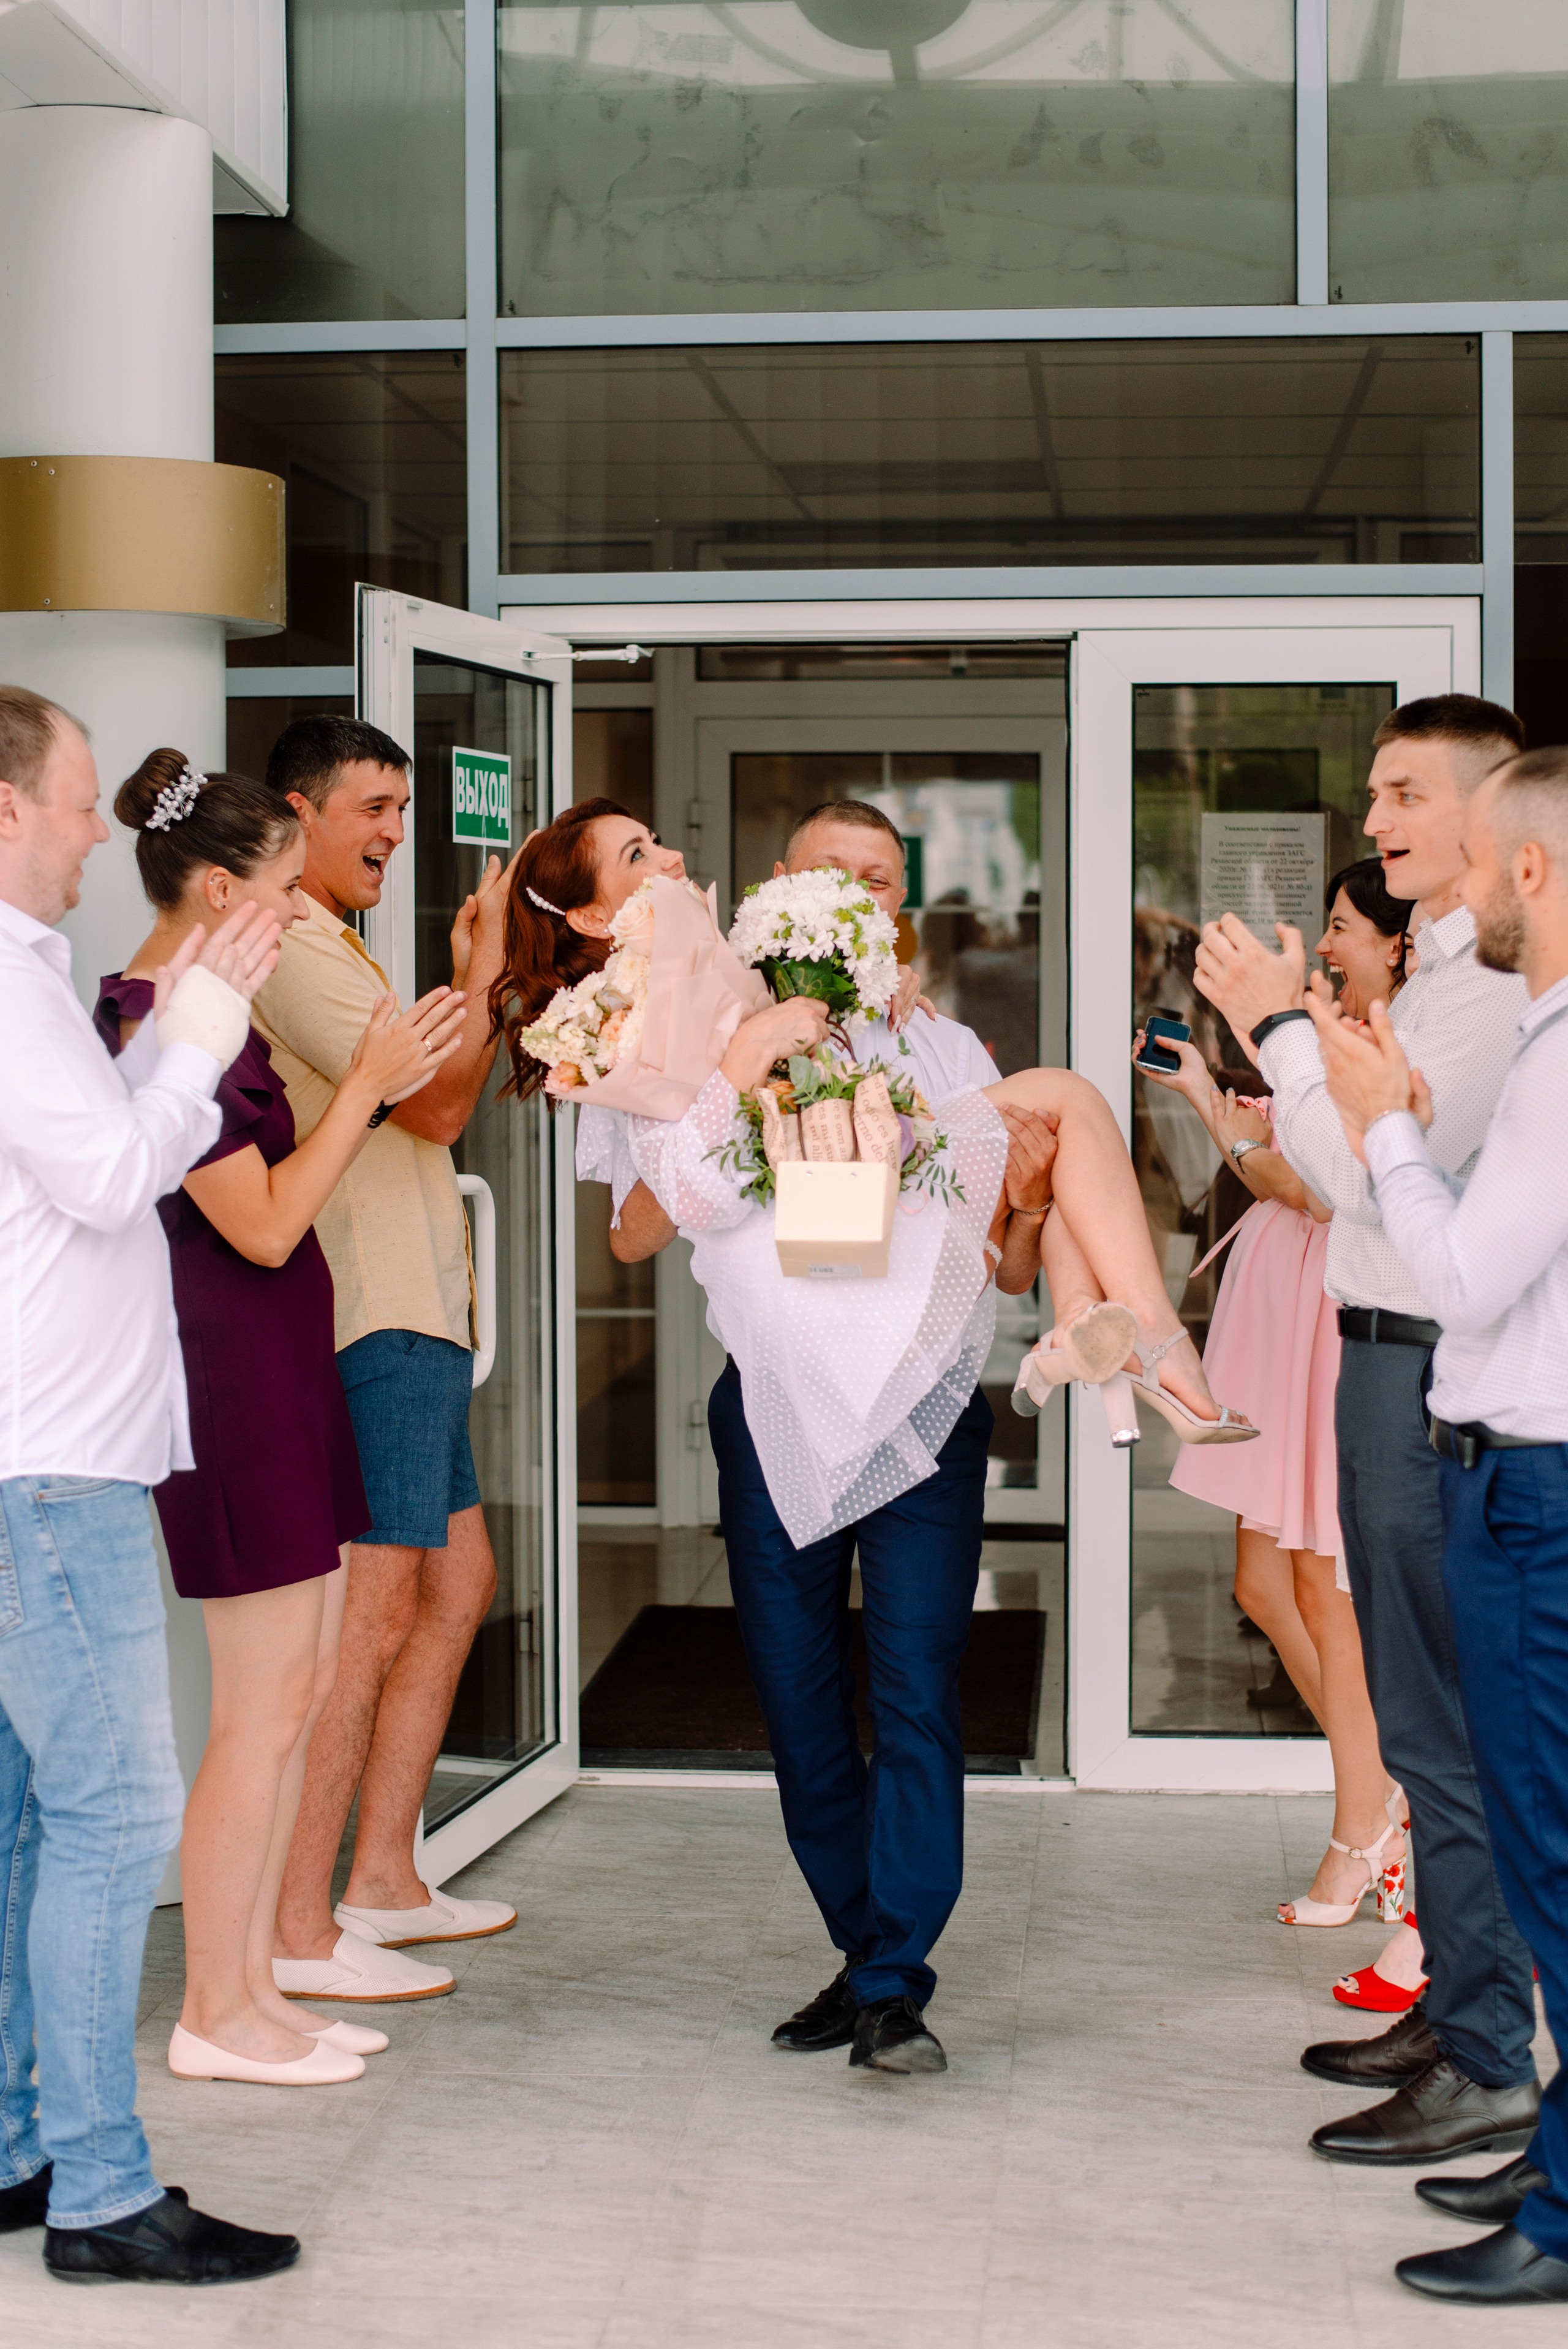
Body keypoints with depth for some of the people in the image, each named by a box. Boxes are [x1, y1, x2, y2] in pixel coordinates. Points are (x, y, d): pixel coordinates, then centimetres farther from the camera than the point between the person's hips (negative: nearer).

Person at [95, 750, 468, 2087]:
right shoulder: (159, 1023, -16)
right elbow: (264, 1224, -18)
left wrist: (387, 1087, 11)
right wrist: (367, 1084, -13)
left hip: (283, 1369, 10)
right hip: (233, 1376, -10)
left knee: (305, 1685, 12)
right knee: (266, 1701, -5)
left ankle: (250, 1984, 19)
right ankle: (214, 2016, 4)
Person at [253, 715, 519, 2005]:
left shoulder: (332, 949, 22)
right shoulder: (292, 950, -13)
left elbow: (435, 1107, 21)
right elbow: (435, 1104, -18)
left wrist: (482, 978, 13)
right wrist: (486, 963, -11)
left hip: (413, 1319, 11)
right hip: (369, 1328, -11)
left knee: (458, 1584, 15)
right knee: (371, 1615, -10)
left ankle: (382, 1882, 21)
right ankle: (298, 1932, -7)